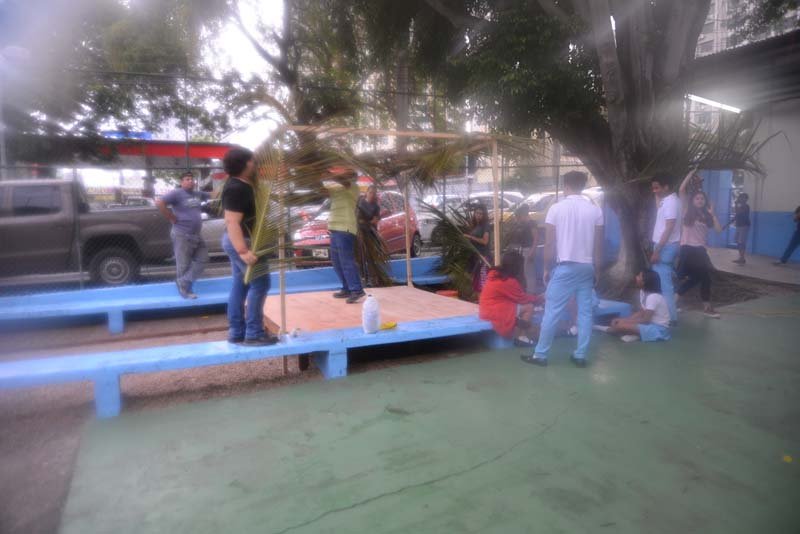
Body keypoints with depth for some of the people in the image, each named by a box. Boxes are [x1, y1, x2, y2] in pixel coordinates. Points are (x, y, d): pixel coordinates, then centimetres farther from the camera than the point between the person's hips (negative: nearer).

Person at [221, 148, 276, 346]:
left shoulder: (242, 184, 10)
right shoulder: (236, 189, -21)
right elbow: (232, 222, -30)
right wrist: (243, 251, -37)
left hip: (238, 241, 10)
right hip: (242, 241, -10)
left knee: (240, 286, 11)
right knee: (260, 284, -8)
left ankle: (236, 332, 17)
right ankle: (254, 333, -4)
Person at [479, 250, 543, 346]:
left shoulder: (495, 273, 7)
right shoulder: (508, 281, -19)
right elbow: (523, 298, -9)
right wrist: (538, 298, 7)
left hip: (488, 310, 9)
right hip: (495, 313, -9)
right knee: (529, 307, -8)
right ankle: (521, 336, 1)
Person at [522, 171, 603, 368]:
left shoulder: (556, 208, -6)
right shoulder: (595, 210, 3)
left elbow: (549, 244, -6)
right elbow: (599, 245, 4)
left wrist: (546, 268, 4)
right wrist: (596, 269, 13)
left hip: (565, 266, -3)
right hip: (587, 267, 3)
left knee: (552, 311, 1)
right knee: (585, 311, 10)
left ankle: (540, 355, 7)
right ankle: (580, 355, 14)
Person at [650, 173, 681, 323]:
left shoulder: (671, 202, -18)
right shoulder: (667, 200, 12)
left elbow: (669, 229, -24)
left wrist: (657, 250, -24)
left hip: (666, 247, -11)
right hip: (665, 246, 11)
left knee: (663, 283, -7)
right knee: (665, 281, 16)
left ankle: (670, 317, -2)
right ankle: (669, 314, 24)